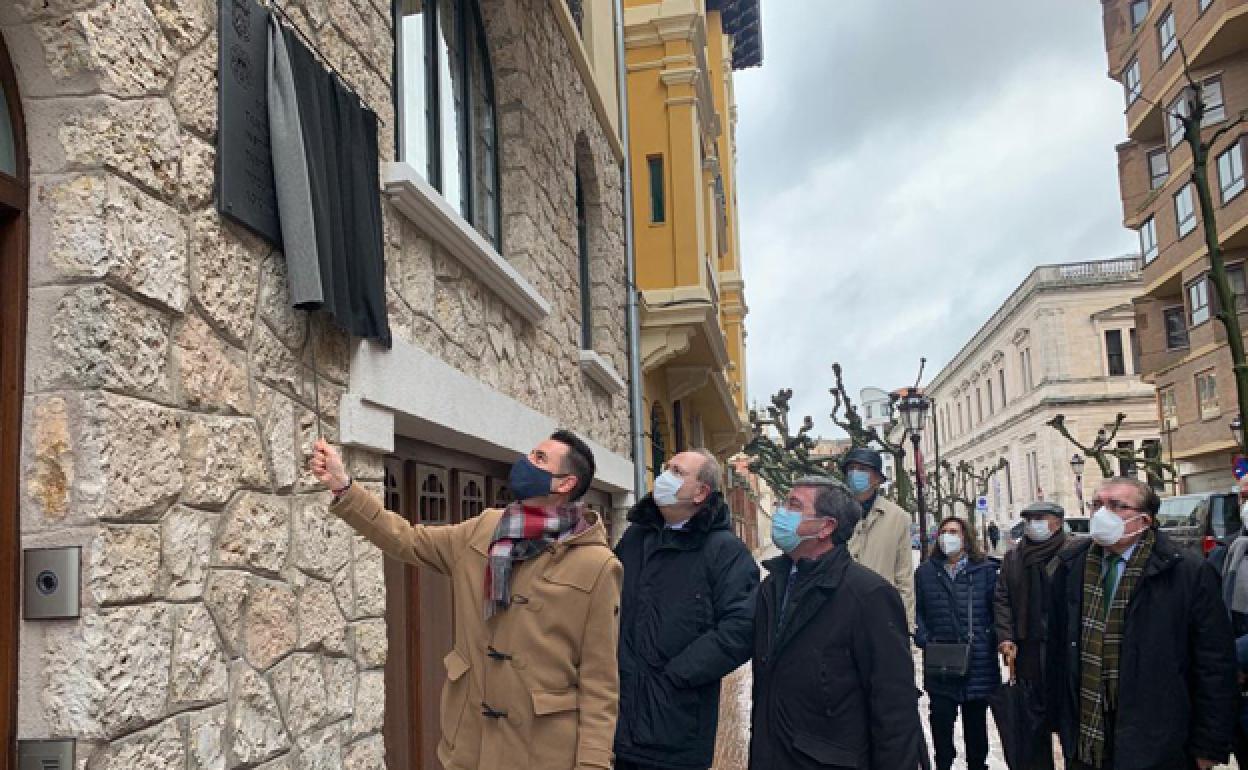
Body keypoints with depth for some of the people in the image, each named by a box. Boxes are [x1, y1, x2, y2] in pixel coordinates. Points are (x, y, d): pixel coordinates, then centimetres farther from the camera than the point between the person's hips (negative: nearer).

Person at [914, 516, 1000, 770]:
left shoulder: (986, 569, 4)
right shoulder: (925, 572, 7)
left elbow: (996, 610, 2)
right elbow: (917, 612, 7)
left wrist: (991, 641, -9)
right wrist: (925, 641, -6)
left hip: (978, 664, 0)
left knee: (976, 723, 13)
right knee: (941, 721, 1)